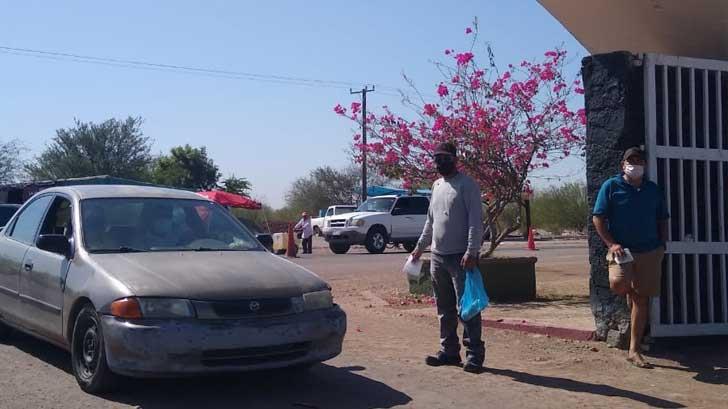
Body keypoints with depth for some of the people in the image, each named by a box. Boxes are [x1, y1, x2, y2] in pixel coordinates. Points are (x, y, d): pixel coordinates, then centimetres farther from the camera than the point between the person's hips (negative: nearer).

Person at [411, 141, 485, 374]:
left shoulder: (466, 185, -8)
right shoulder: (437, 185, 16)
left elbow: (476, 220, -15)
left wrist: (471, 251, -22)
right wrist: (420, 246, 21)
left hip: (460, 257, -8)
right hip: (437, 256, 8)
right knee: (445, 309, 12)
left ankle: (474, 355, -2)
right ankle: (449, 351, 21)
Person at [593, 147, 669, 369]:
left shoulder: (653, 190, 11)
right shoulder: (611, 186, 0)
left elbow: (662, 220, 18)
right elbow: (598, 217, -4)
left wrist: (662, 246, 6)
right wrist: (611, 244, -14)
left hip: (650, 251, 4)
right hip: (622, 249, -3)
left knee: (641, 299, 4)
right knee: (619, 284, -31)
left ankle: (634, 350, 12)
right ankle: (629, 292, 8)